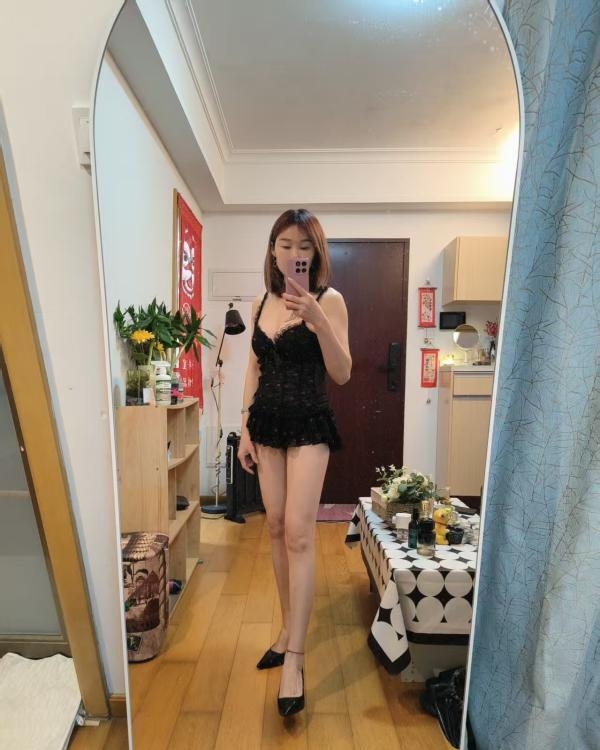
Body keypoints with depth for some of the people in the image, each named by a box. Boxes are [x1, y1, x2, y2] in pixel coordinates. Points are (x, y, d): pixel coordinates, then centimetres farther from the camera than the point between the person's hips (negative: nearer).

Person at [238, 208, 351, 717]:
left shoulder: (329, 300, -6)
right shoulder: (262, 303, 9)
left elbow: (342, 375, -13)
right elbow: (254, 370, 12)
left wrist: (318, 320, -26)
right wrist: (245, 430, 9)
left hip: (309, 424, -5)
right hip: (267, 422, 5)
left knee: (299, 533, -8)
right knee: (276, 528, 11)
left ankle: (294, 657, 5)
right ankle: (289, 629, 30)